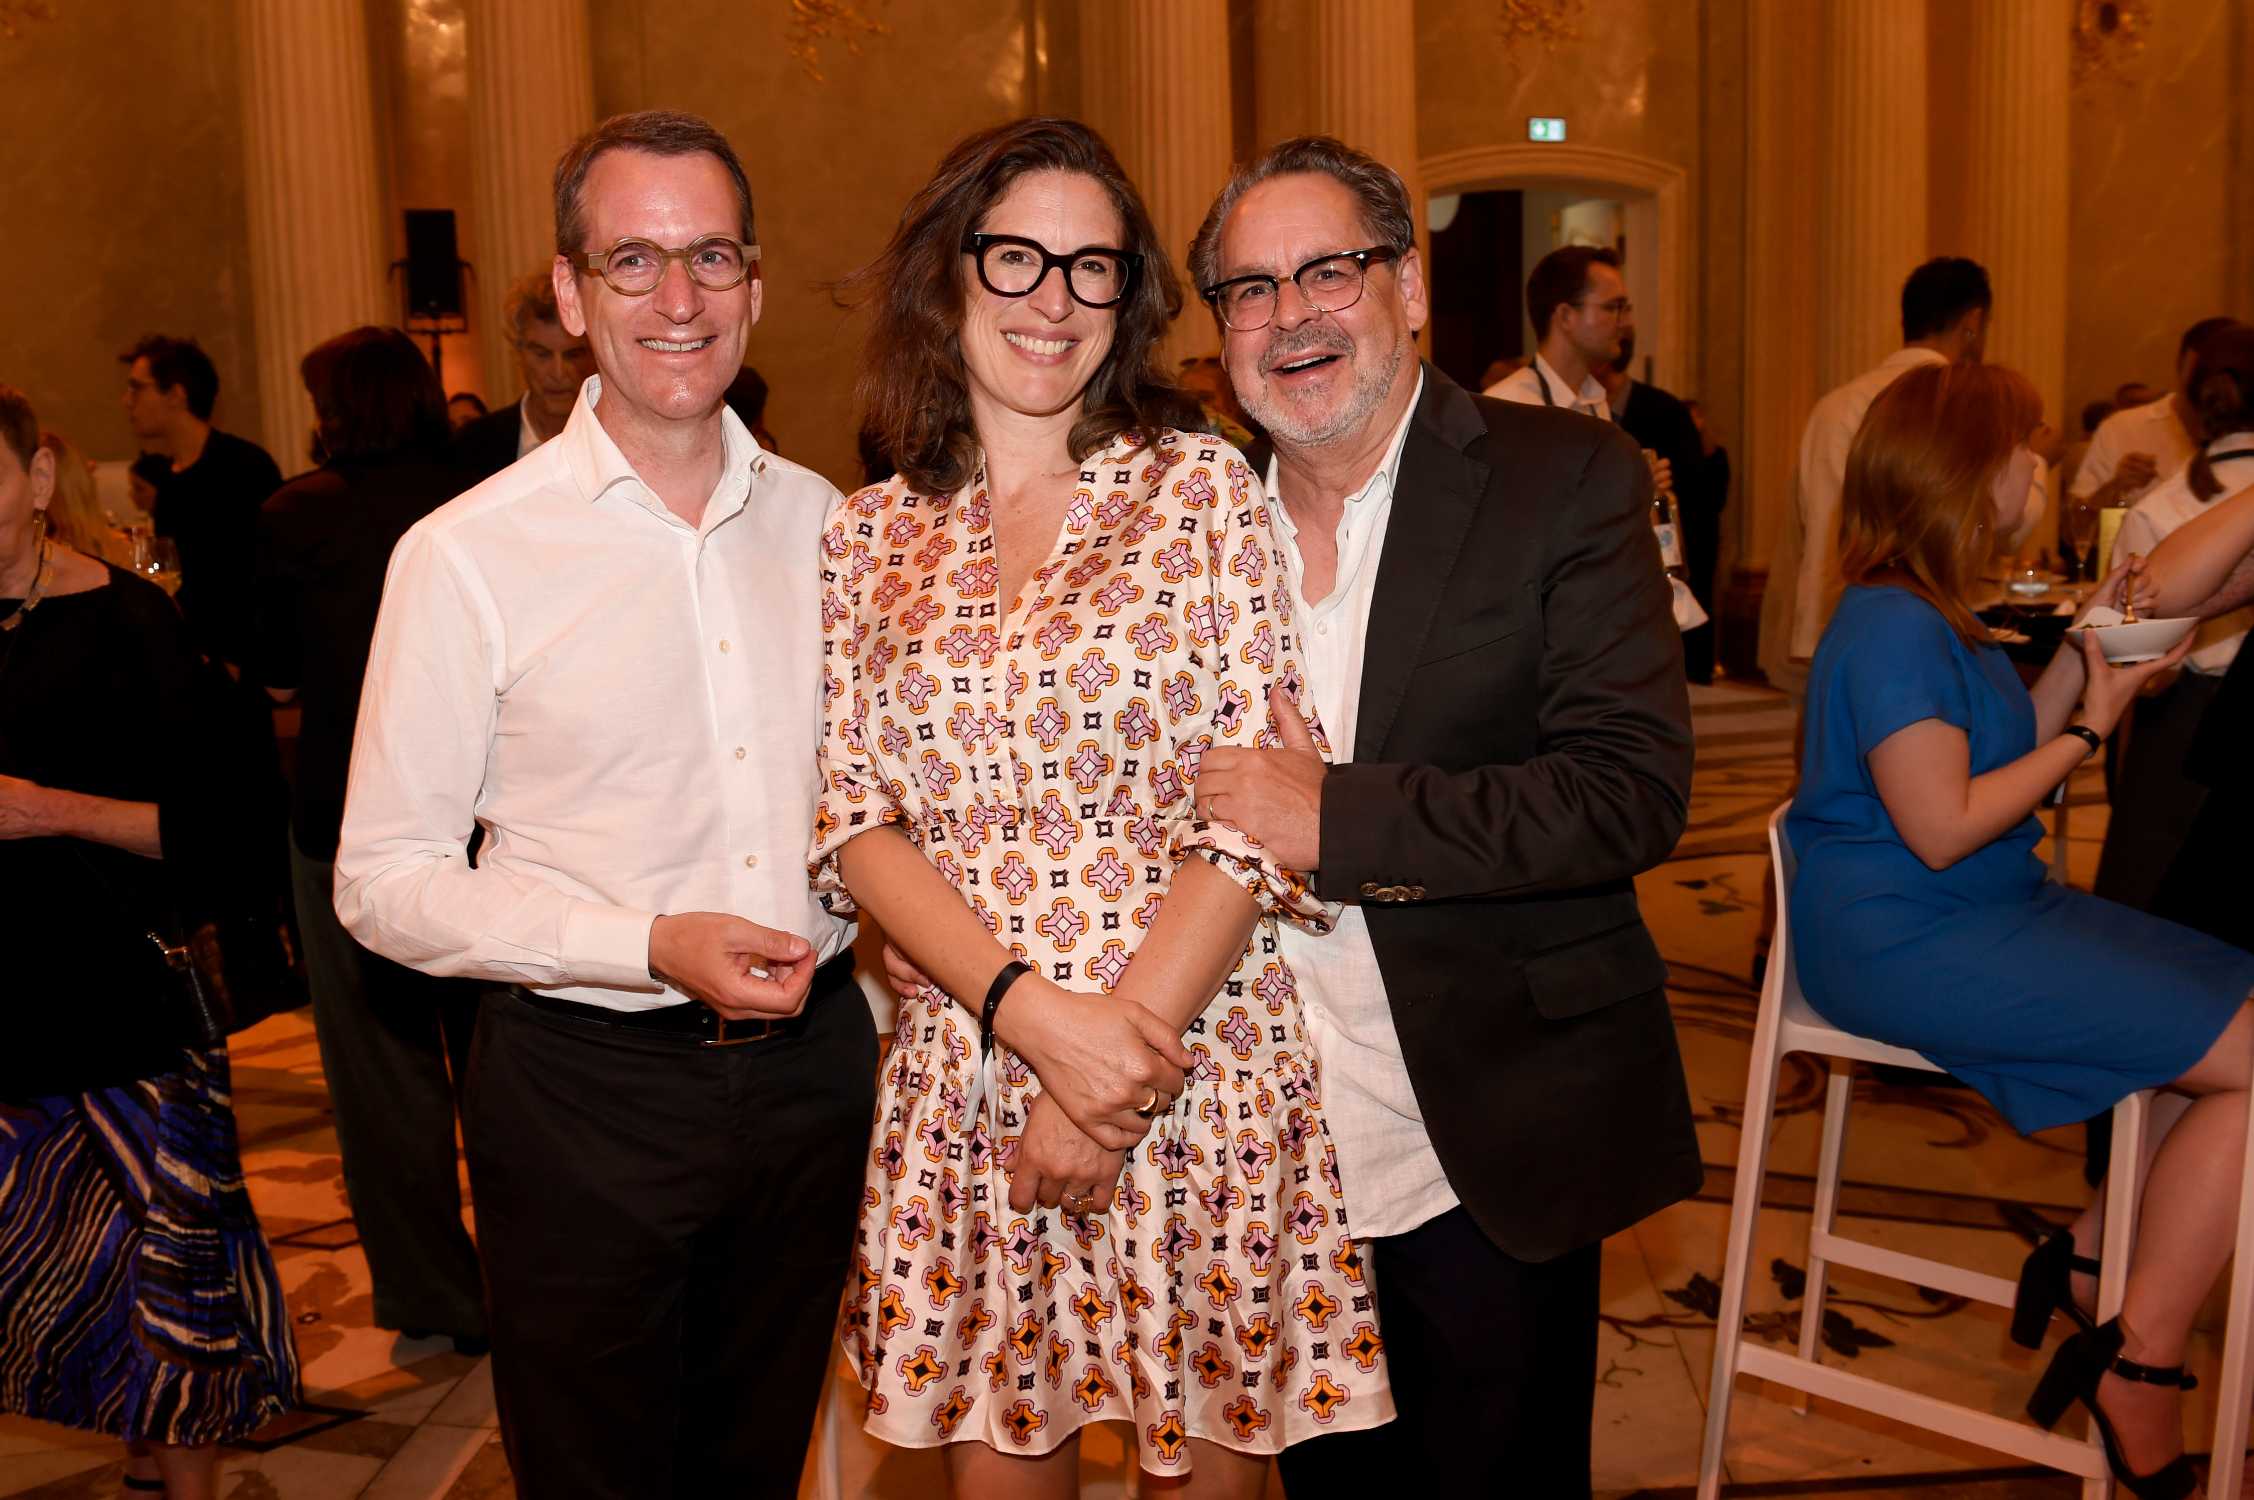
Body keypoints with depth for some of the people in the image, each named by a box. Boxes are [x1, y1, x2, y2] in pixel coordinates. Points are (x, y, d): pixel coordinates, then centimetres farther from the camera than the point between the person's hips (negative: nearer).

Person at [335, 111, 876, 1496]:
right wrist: (651, 945, -20)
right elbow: (384, 882, -9)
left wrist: (826, 931, -3)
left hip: (809, 1062, 4)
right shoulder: (468, 555, -10)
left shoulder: (821, 522, 3)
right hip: (586, 1084, -4)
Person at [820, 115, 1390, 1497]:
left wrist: (1113, 1085, -13)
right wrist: (1031, 1009, -15)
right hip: (968, 1063, 2)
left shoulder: (1201, 486, -2)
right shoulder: (871, 540, 6)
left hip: (1202, 1058, -2)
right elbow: (856, 825, 1)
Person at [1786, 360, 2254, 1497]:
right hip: (1905, 944, -10)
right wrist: (2089, 729, -11)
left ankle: (2088, 1257, 8)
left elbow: (2003, 752, 18)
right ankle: (2138, 1365, -5)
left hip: (1997, 913, 10)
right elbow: (1942, 827, -20)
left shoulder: (1934, 614, 15)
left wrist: (2079, 654, 9)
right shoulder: (1891, 627, -17)